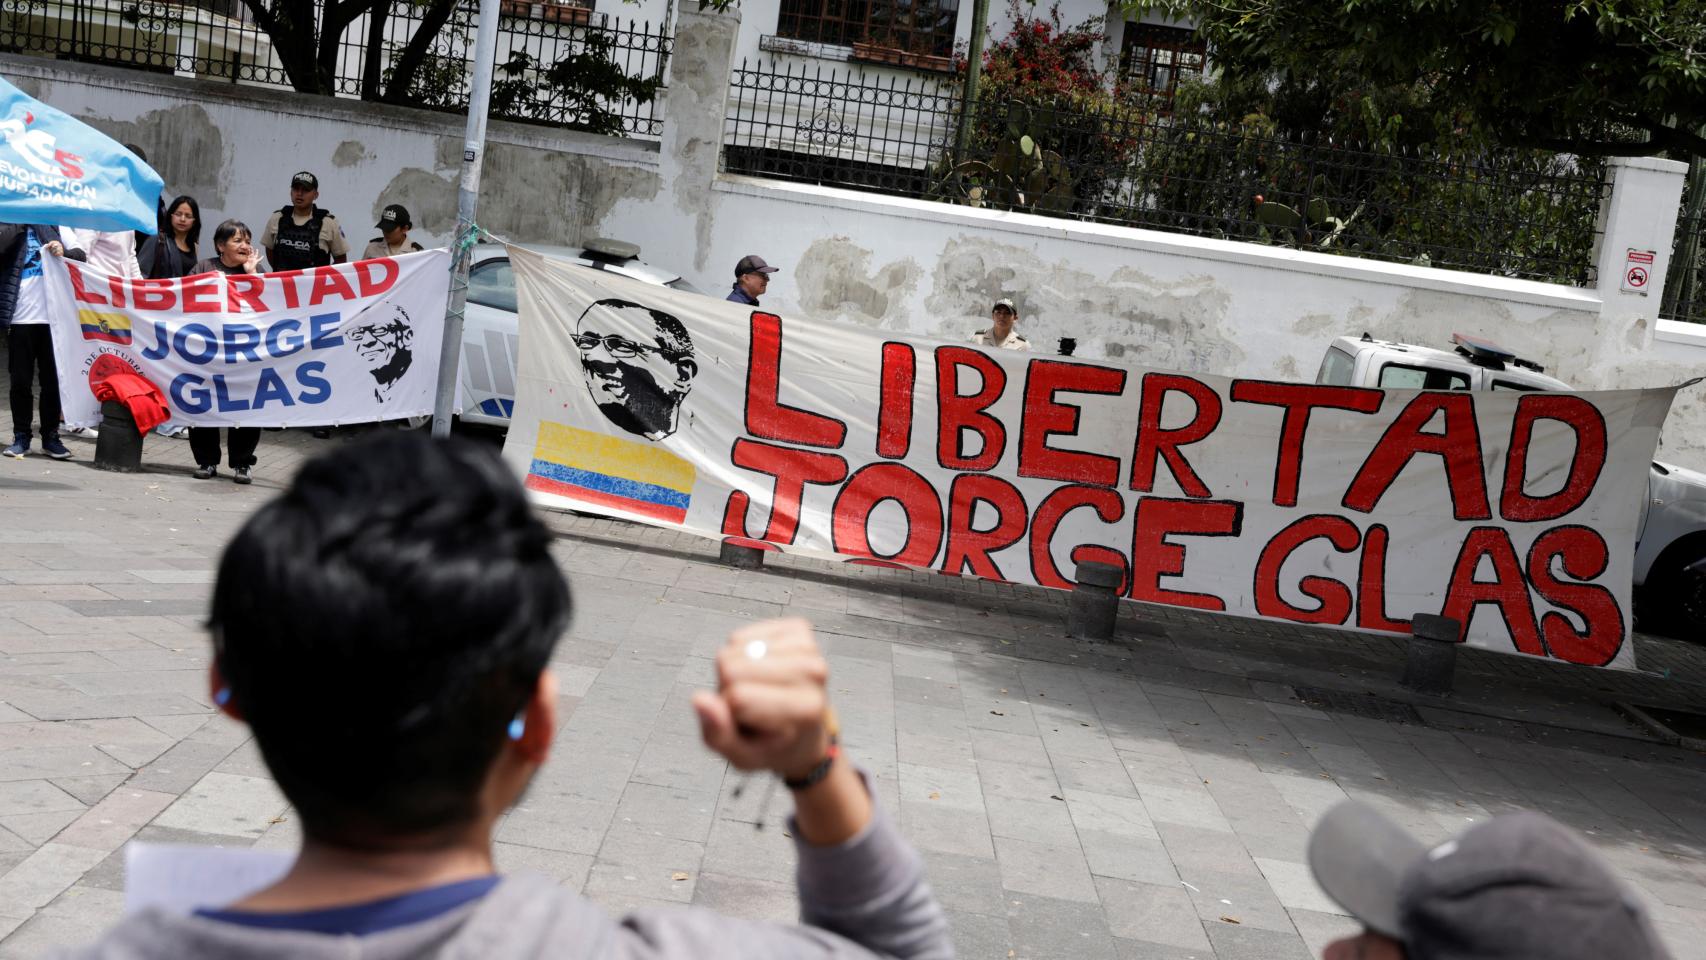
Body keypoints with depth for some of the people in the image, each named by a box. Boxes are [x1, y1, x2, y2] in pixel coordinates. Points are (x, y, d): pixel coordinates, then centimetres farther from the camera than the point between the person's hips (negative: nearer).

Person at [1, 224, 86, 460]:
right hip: (20, 317, -1)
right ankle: (21, 437, 12)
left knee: (52, 379, 6)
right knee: (20, 380, 4)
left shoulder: (54, 224, 12)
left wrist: (64, 252, -14)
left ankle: (51, 436, 14)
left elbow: (81, 255, 6)